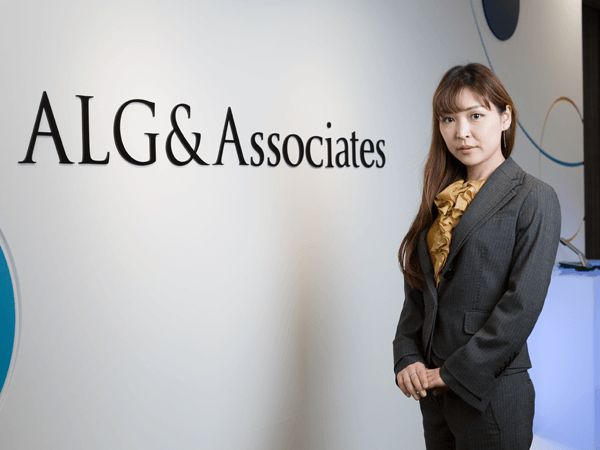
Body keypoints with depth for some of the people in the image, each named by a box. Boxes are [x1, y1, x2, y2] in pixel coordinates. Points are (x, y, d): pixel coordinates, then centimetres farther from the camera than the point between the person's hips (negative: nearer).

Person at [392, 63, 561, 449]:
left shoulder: (533, 198, -8)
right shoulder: (443, 200, 9)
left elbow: (523, 304, -16)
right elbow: (418, 290, 8)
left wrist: (455, 372, -15)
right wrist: (408, 357, -5)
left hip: (490, 392, -5)